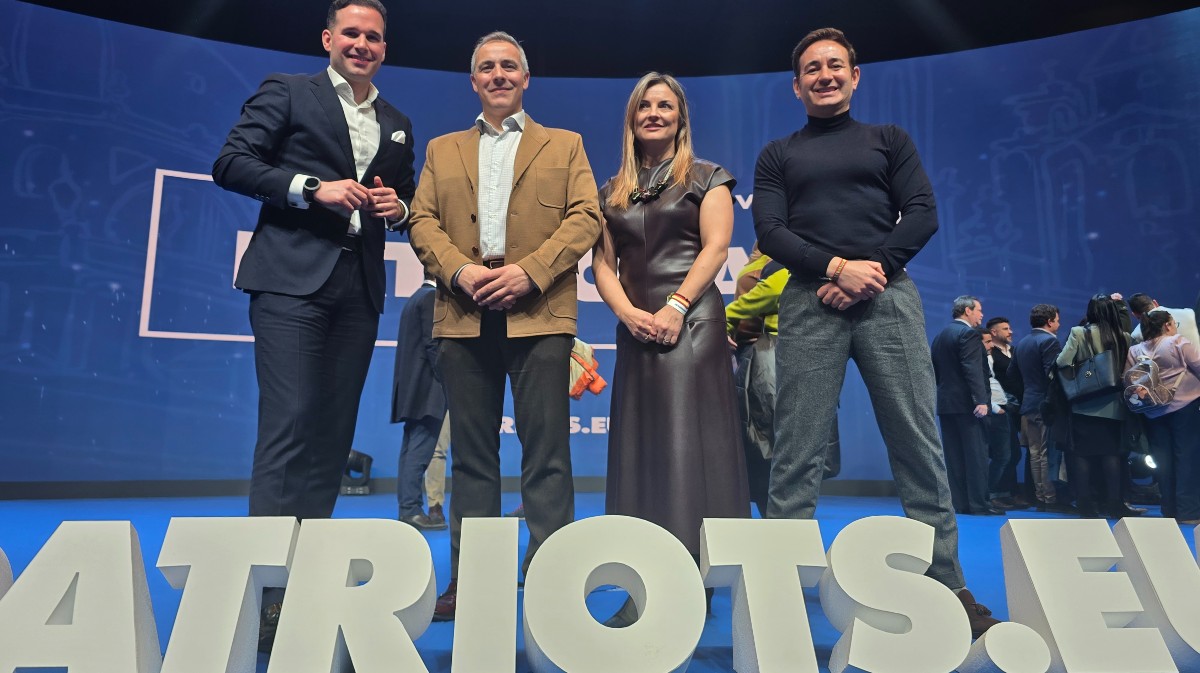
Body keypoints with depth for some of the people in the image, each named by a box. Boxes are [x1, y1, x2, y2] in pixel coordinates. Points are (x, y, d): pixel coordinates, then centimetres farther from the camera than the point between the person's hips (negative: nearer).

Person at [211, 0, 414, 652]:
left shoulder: (397, 125, 22)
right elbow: (231, 164, -2)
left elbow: (404, 201, 26)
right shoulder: (286, 91, 7)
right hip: (292, 280, -5)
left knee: (333, 432, 5)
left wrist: (398, 206, 2)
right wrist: (314, 188, -13)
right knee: (289, 422, -11)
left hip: (360, 289, 5)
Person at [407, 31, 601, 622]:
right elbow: (423, 222, 10)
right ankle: (468, 579, 15)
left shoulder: (565, 145, 16)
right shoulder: (442, 150, 22)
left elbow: (585, 217, 2)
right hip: (464, 316, 3)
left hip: (539, 314, -2)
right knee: (471, 453, 6)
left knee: (546, 452, -3)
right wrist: (459, 270, -9)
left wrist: (530, 271, -12)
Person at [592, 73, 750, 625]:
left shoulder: (706, 177, 7)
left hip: (690, 322, -4)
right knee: (640, 445, 3)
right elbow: (602, 262, 11)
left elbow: (716, 247, -6)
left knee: (686, 439, -9)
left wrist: (675, 307, -17)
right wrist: (628, 313, -7)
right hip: (634, 327, 5)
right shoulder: (613, 190, 18)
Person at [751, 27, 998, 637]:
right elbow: (769, 232, 3)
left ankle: (946, 583, 12)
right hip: (809, 304, 0)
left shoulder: (889, 140, 18)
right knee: (796, 452, -3)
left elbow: (923, 214, 6)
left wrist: (872, 271, -10)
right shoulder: (778, 155, 16)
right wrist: (838, 266, -12)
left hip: (888, 297, 1)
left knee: (919, 443, 1)